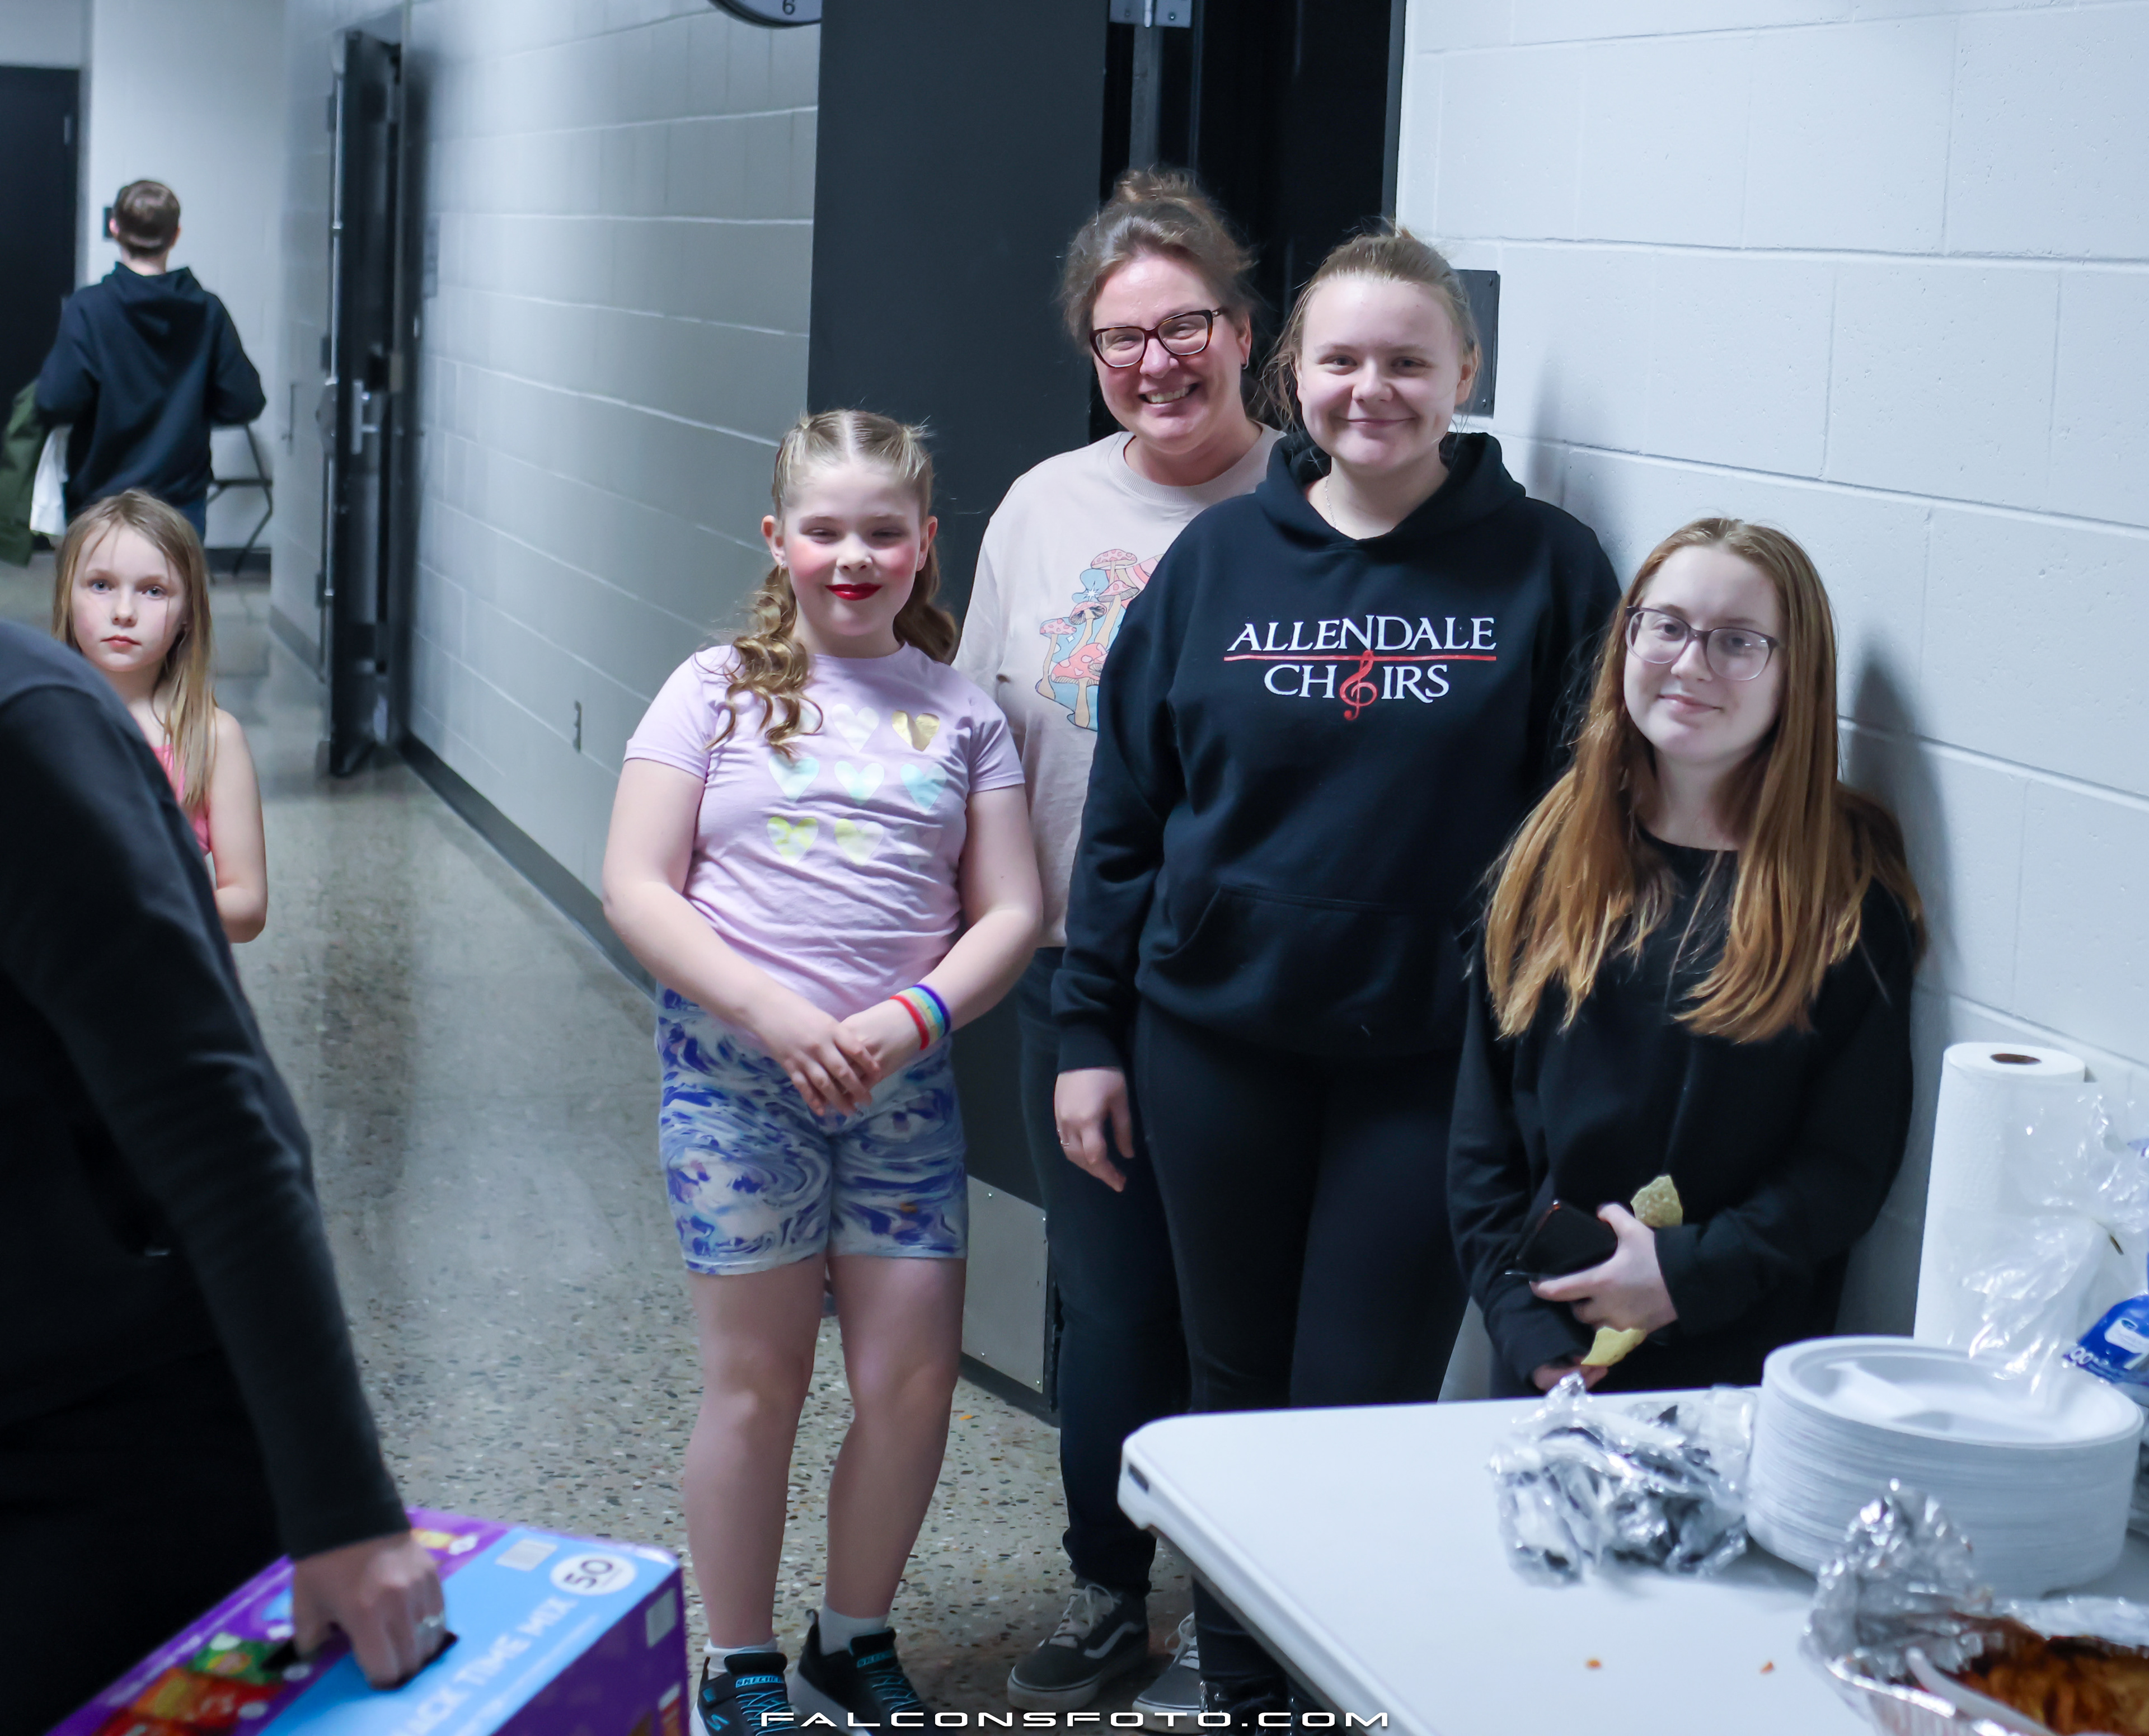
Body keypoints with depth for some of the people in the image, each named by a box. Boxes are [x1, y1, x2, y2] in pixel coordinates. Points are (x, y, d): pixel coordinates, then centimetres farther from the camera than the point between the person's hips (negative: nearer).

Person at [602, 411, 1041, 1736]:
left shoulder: (962, 714, 7)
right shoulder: (719, 691, 0)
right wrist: (773, 1013, -16)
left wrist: (912, 1018, -13)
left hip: (903, 1079, 2)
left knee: (914, 1379, 1)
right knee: (759, 1378, 4)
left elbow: (1011, 911, 4)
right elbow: (638, 891, -5)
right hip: (738, 1073, -2)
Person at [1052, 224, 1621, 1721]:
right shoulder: (1219, 558, 3)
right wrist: (1092, 1032, 4)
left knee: (1364, 1414, 0)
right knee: (1238, 1389, 14)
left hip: (1432, 1063, -2)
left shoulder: (1548, 569, -4)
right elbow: (1124, 811, 6)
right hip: (1216, 1047, 3)